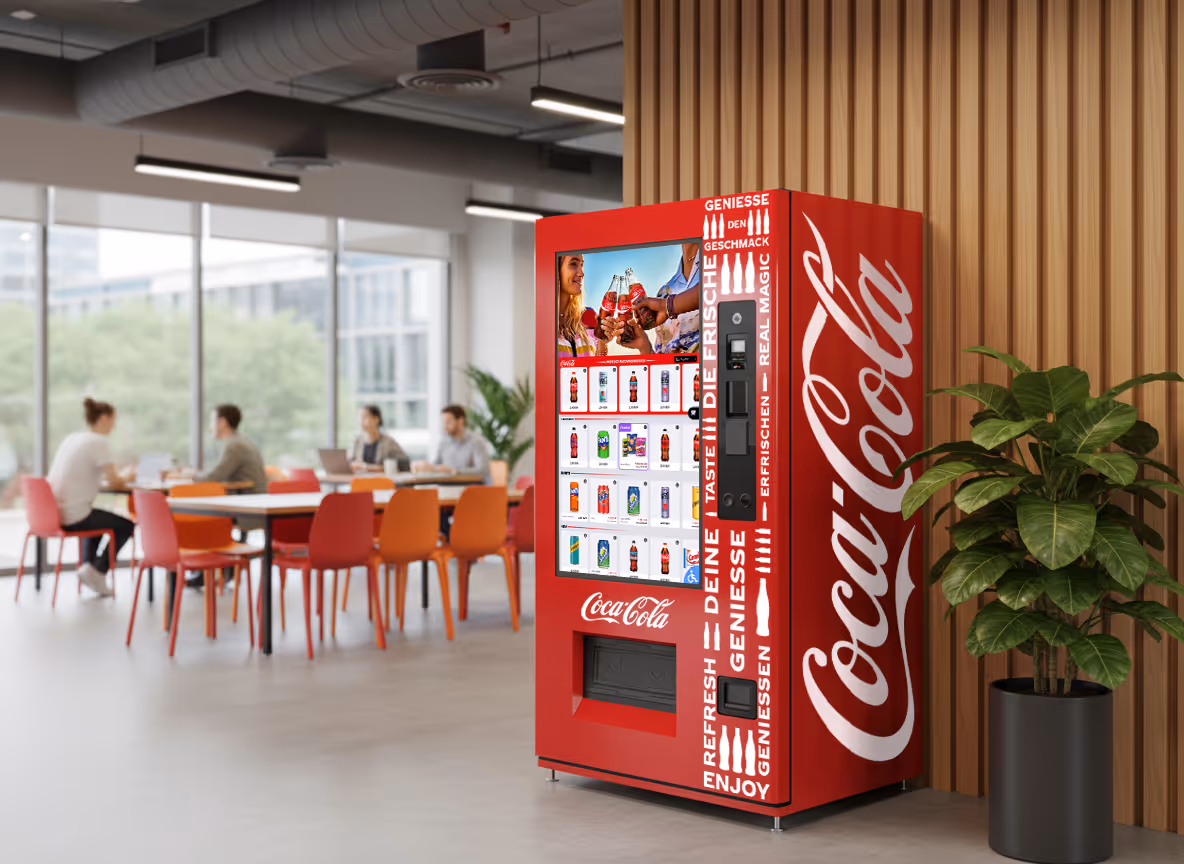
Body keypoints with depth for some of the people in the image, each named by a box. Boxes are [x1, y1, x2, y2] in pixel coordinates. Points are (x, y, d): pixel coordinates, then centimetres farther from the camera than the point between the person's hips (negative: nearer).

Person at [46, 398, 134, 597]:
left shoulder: (71, 439, 13)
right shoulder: (98, 442, -12)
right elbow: (114, 482, -14)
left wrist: (120, 477, 18)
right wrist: (126, 476, 8)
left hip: (54, 513, 8)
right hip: (74, 517, -8)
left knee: (97, 518, 35)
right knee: (126, 526, 11)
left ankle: (86, 566, 22)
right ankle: (97, 571, 4)